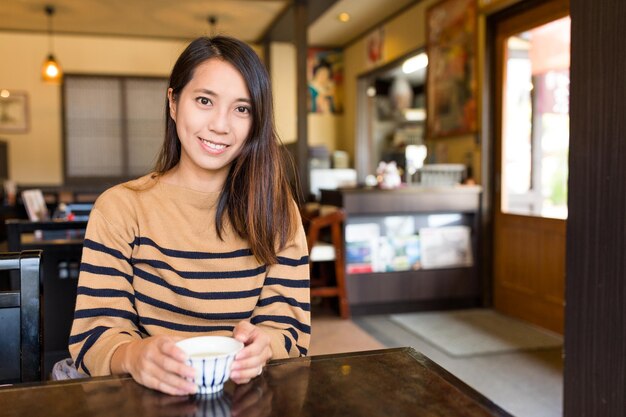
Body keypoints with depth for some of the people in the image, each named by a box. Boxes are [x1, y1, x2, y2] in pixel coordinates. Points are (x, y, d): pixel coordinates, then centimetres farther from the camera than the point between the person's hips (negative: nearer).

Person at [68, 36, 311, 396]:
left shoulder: (276, 210, 1)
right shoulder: (120, 207, -3)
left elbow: (290, 328, -3)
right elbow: (95, 334, -7)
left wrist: (261, 346, -25)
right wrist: (134, 355, -29)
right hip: (150, 396, -1)